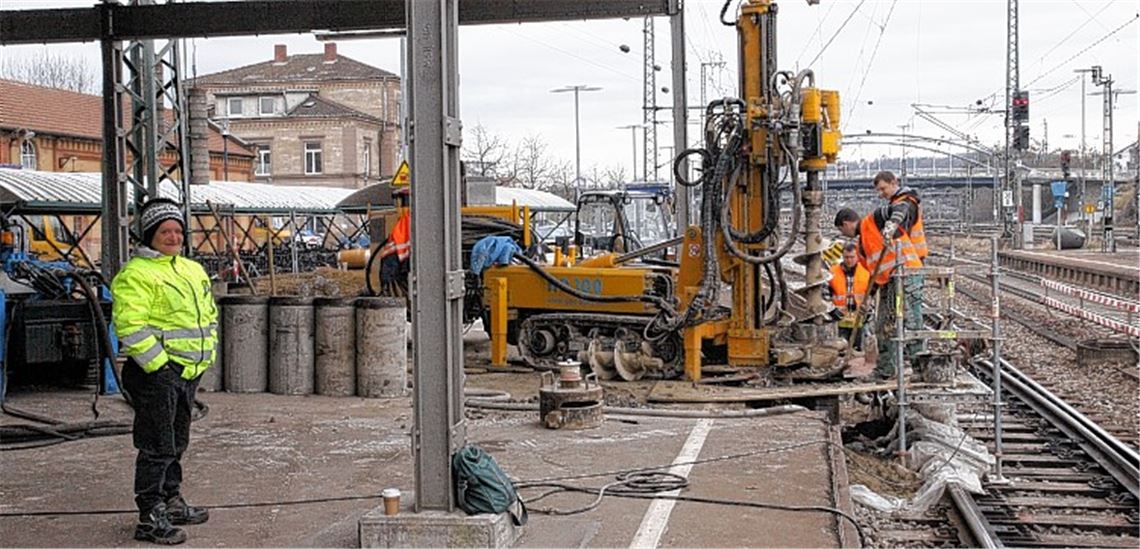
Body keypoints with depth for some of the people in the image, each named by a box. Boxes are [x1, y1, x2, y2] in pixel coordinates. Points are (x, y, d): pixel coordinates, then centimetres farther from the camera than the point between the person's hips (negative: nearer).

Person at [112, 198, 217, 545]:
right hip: (156, 373, -9)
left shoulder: (192, 270, 16)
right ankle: (150, 519, -2)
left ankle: (172, 502, 32)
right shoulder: (135, 274, -11)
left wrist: (206, 356, 13)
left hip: (188, 371, 9)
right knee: (157, 447, -7)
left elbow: (209, 315, 24)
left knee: (177, 442, 19)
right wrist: (160, 365, -21)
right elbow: (130, 327, -20)